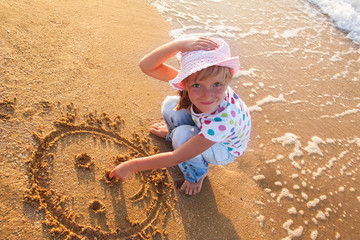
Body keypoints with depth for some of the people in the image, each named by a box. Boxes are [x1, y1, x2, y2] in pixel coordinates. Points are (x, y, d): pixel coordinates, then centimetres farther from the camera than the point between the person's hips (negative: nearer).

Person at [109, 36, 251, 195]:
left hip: (225, 149, -4)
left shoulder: (223, 119, -43)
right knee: (170, 105, -19)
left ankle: (198, 173, 1)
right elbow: (146, 66, -32)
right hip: (203, 128, 5)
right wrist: (178, 45, -51)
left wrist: (130, 166, -27)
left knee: (182, 135, -31)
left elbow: (175, 158, -35)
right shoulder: (195, 82, -30)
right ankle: (173, 135, 17)